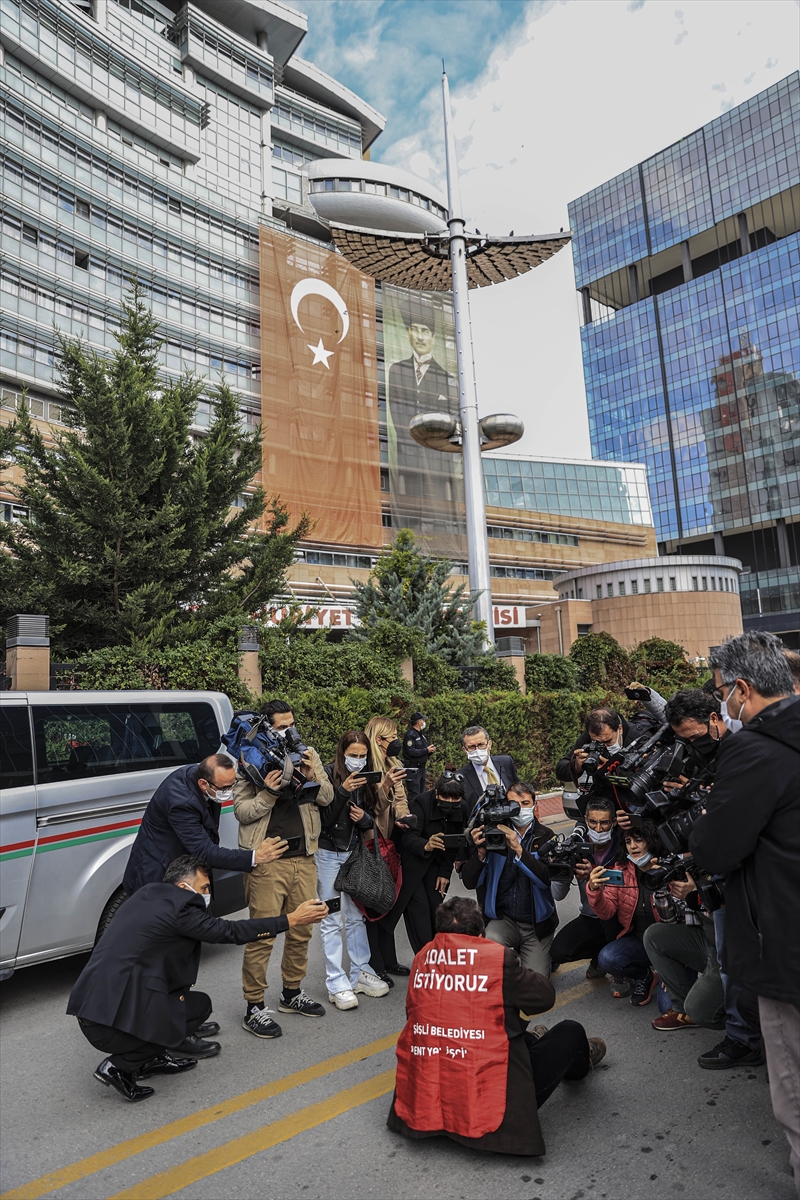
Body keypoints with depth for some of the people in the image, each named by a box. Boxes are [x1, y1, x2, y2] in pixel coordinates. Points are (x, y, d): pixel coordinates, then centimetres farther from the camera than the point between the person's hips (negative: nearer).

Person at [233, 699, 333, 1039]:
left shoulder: (307, 754, 7)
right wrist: (269, 792, -23)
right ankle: (254, 1007, 15)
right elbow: (240, 811, -8)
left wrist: (314, 776, -13)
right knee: (262, 935, -1)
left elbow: (327, 798, 5)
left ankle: (292, 993, 35)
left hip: (303, 857, 5)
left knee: (301, 930, 16)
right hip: (267, 859, -5)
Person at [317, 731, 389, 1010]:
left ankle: (360, 974, 24)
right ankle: (337, 984, 6)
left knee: (356, 916, 11)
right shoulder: (328, 774, -14)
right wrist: (343, 791, -28)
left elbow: (372, 819, 10)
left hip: (355, 852, 5)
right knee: (332, 920, -2)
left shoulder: (366, 779, 3)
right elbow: (323, 818, -17)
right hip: (329, 853, -5)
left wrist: (364, 817, -12)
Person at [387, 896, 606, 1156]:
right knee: (570, 1031, 16)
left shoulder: (422, 958, -4)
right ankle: (579, 1063, 49)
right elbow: (545, 996, -2)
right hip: (490, 1106, -5)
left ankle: (531, 1044, 59)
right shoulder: (498, 957, -16)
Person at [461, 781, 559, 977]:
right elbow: (469, 882, -6)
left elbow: (548, 879, -20)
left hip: (537, 923, 1)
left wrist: (519, 849, -31)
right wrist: (481, 852, -24)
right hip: (502, 918, 0)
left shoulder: (546, 837, -4)